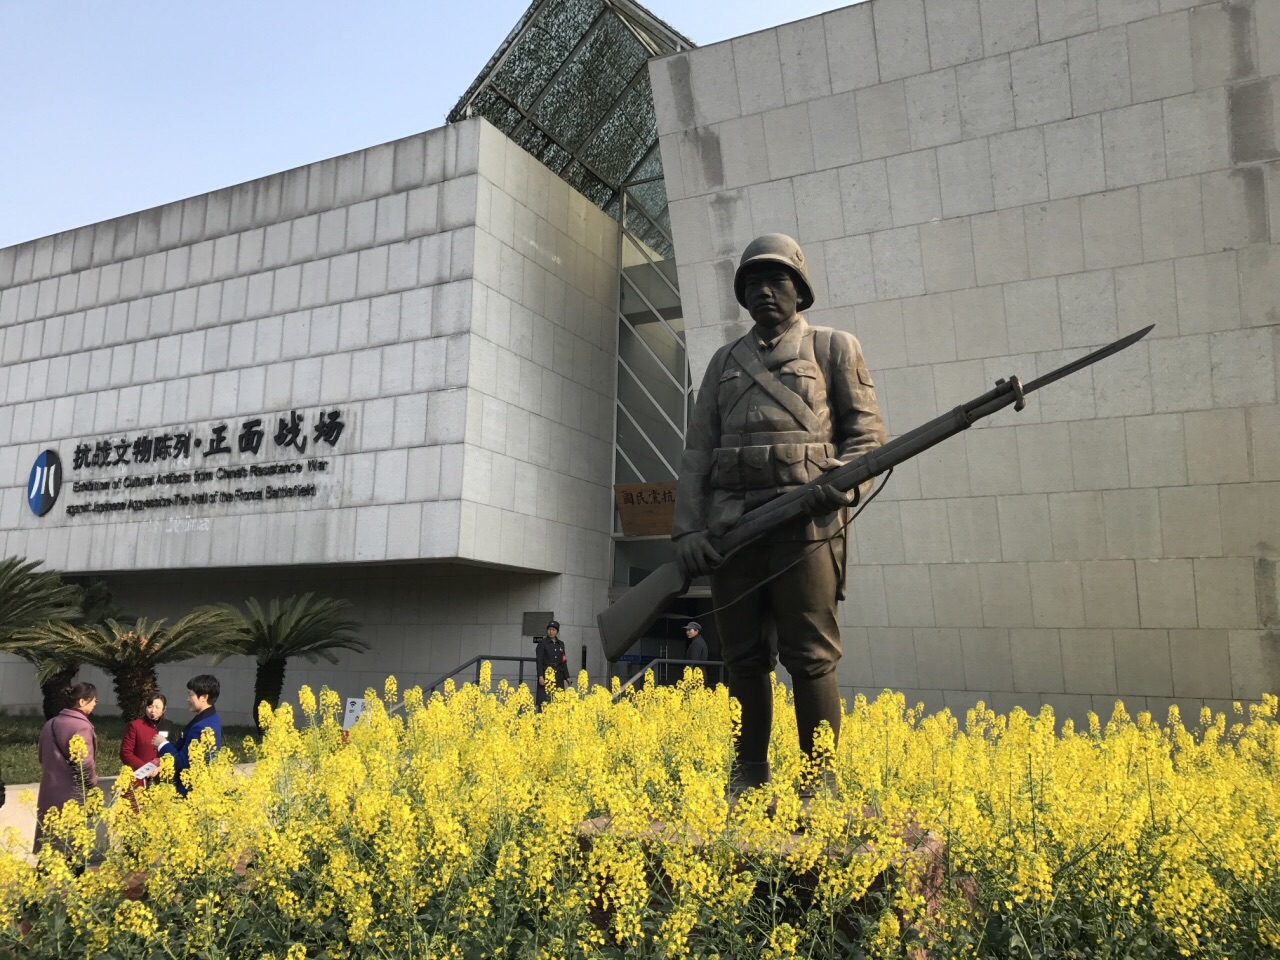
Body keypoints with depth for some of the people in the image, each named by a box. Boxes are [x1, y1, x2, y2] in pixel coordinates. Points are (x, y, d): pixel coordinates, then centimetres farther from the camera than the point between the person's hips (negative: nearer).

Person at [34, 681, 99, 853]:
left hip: (50, 791, 8)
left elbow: (42, 755, 19)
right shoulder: (81, 726, -19)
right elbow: (84, 763, -20)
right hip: (72, 794, -8)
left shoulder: (51, 723, 8)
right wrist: (92, 784, -4)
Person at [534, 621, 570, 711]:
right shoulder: (542, 643, 0)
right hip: (546, 674, -5)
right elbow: (539, 660, -6)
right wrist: (540, 676, -16)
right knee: (544, 700, -9)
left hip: (558, 675, 5)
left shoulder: (561, 644, 14)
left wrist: (567, 677, 13)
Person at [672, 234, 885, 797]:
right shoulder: (724, 361, 22)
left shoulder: (834, 348, 13)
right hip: (730, 526, 4)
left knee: (810, 658, -5)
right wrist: (686, 529, 2)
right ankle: (747, 778, 18)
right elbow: (697, 451, 14)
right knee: (743, 660, 7)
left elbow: (866, 430, 6)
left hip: (805, 521, -3)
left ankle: (820, 784, 5)